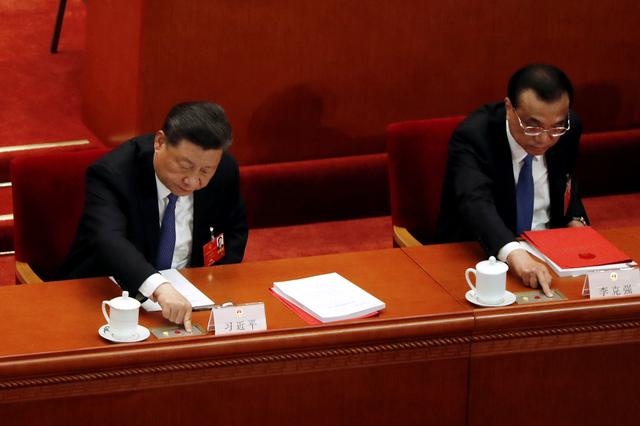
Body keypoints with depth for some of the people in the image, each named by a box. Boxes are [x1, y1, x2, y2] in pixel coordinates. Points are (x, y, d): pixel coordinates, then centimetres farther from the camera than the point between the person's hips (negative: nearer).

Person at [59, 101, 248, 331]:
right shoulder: (110, 173, -22)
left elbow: (234, 229, 16)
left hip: (183, 293, 5)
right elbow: (108, 241, -40)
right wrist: (159, 287, -56)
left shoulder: (224, 170, -5)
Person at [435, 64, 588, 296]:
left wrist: (575, 221, -1)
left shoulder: (569, 129, -3)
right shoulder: (472, 136, -20)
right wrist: (514, 253, -56)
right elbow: (475, 203, -39)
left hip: (546, 255, 5)